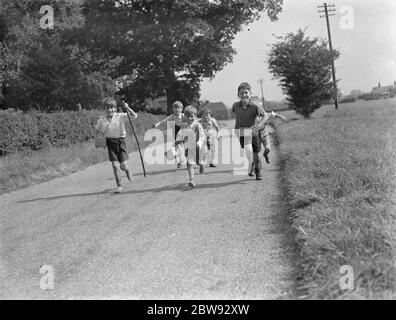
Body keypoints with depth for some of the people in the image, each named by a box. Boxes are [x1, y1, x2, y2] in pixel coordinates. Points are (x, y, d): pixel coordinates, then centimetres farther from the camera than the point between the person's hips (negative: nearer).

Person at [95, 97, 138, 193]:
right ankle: (119, 185, 7)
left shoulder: (121, 116, -9)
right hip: (110, 143, 1)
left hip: (120, 142, -1)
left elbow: (134, 116, -14)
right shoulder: (102, 120, -4)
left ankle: (127, 170, 34)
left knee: (123, 166, -4)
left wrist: (127, 108, -26)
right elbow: (97, 130, 11)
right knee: (114, 165, -6)